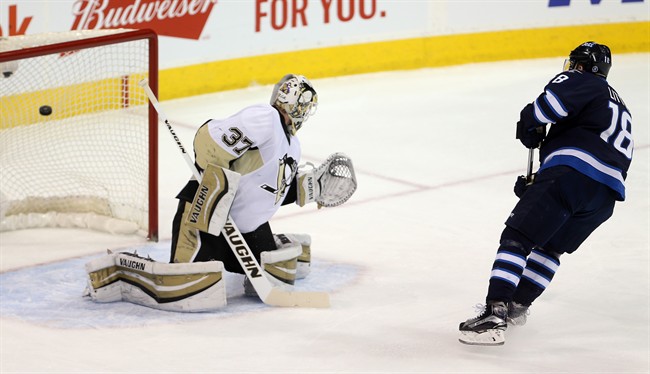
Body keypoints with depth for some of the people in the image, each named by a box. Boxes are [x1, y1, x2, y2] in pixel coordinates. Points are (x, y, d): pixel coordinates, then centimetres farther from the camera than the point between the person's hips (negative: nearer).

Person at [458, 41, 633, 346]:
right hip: (607, 193, 8)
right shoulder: (620, 110, 37)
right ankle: (516, 305, 25)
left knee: (516, 238, -9)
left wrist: (530, 126, 7)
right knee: (551, 247, 27)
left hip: (571, 171, -8)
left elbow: (553, 100, -12)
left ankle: (494, 316, -20)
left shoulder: (581, 81, 12)